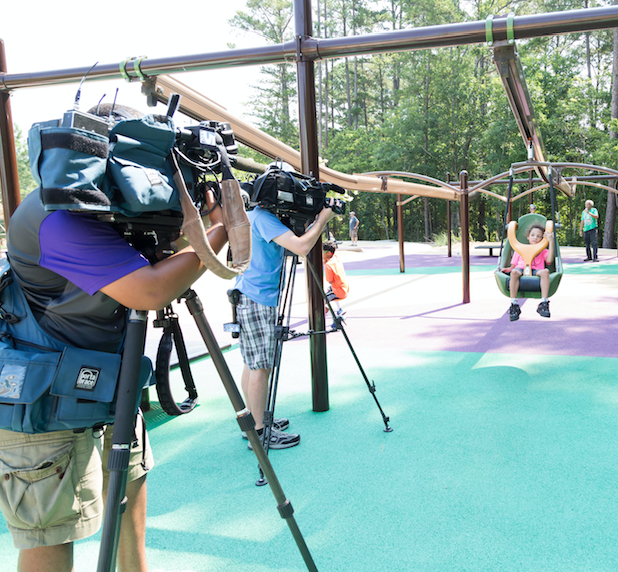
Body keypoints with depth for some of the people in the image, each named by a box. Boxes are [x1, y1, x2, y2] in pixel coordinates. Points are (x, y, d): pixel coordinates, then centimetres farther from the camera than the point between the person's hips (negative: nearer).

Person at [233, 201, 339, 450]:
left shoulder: (256, 215, 17)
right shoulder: (263, 217, -15)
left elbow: (296, 243, 22)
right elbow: (301, 247, -26)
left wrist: (317, 221, 10)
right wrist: (323, 220, -12)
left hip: (249, 298, 11)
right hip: (257, 300, -11)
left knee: (253, 364, 15)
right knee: (260, 367, -5)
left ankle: (253, 421, 26)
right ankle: (259, 432, 4)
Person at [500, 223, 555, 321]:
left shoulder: (543, 251, 25)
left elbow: (549, 260, 1)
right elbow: (513, 266, 23)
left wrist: (551, 242, 3)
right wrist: (506, 269, -1)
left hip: (535, 271, 0)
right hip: (521, 269, 0)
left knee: (545, 271, -35)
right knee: (514, 272, -38)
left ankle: (544, 304, -36)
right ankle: (514, 305, -37)